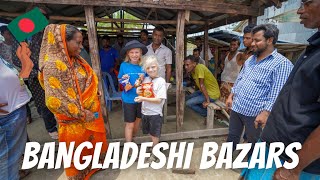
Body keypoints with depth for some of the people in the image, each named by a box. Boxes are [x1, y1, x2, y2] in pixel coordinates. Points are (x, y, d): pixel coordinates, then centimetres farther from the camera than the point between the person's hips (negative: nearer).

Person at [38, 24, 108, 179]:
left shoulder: (77, 60, 1)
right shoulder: (53, 65, -22)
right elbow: (56, 100, -27)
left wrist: (94, 106, 2)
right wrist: (84, 115, -20)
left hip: (91, 114, 7)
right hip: (74, 120, -7)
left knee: (93, 142, 26)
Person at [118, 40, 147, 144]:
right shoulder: (124, 65, -9)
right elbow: (119, 80, 2)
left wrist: (143, 79, -16)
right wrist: (123, 79, -19)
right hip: (128, 99, -3)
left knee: (138, 120, 21)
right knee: (129, 124, 6)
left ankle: (134, 138, 47)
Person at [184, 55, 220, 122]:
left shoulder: (199, 68, -25)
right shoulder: (193, 70, 3)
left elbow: (202, 85, -26)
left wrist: (207, 101, -25)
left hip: (212, 94, -9)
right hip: (205, 91, 9)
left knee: (188, 103, -14)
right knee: (187, 98, 14)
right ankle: (206, 109, 13)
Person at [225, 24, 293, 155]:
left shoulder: (281, 63, -12)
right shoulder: (250, 59, 10)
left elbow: (277, 95, -18)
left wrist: (265, 113, -23)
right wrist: (231, 96, 11)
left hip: (255, 113, -6)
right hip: (236, 107, 6)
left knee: (253, 142, 16)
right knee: (232, 135, 22)